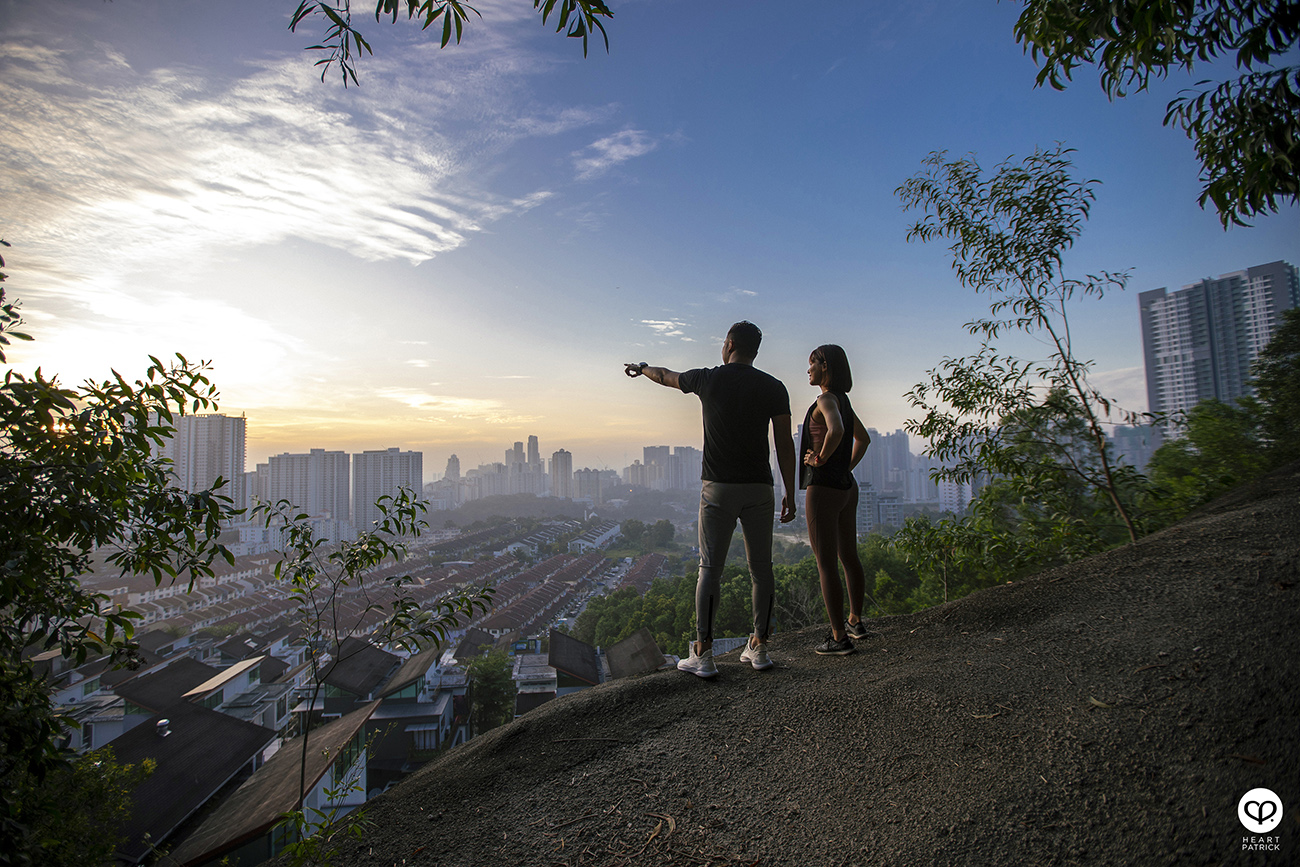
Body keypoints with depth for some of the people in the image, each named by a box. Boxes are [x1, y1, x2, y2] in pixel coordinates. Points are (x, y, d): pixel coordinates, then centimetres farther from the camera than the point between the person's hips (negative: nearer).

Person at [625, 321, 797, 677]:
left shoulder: (707, 379, 1)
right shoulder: (773, 387, 2)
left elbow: (665, 376, 21)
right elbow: (784, 444, -1)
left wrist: (641, 368, 43)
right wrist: (789, 493, 6)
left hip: (718, 488, -2)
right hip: (759, 488, 2)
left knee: (710, 568, 2)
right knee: (761, 567, 11)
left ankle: (702, 654, 4)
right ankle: (759, 648, 19)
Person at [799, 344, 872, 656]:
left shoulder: (826, 399, -14)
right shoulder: (844, 401, 13)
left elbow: (836, 430, -35)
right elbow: (863, 439, 26)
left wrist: (820, 458, -20)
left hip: (823, 487, -9)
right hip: (846, 486, 10)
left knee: (825, 563, -3)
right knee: (848, 557, 19)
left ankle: (839, 637, 3)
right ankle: (855, 621, 33)